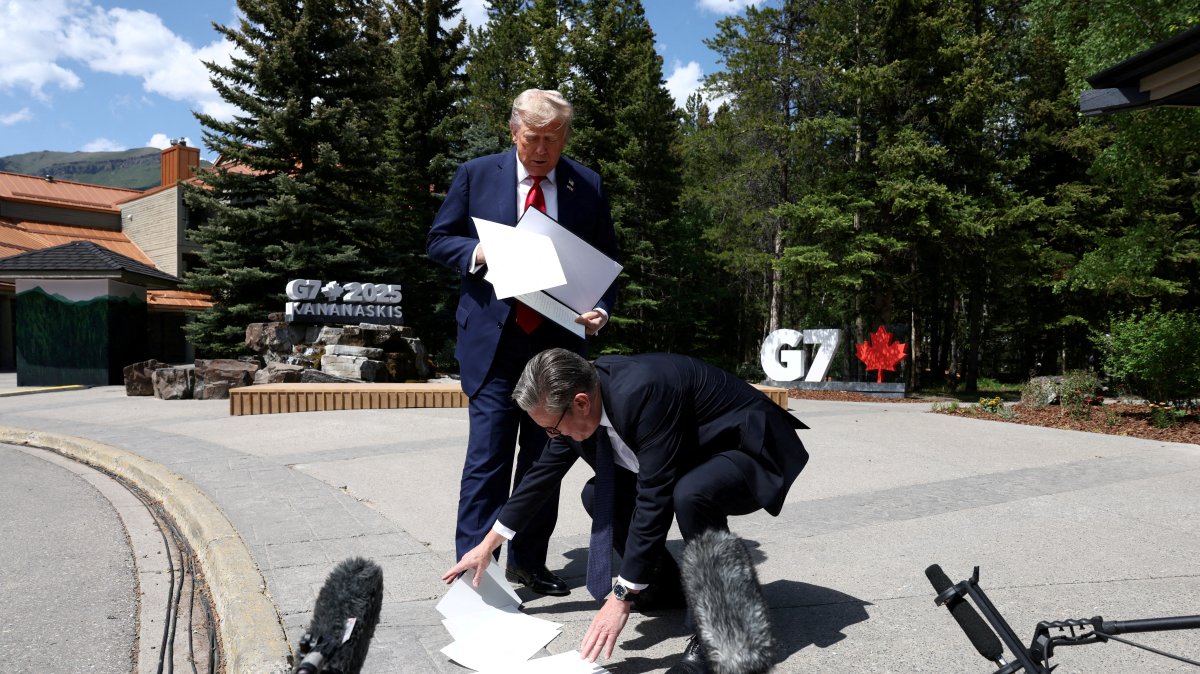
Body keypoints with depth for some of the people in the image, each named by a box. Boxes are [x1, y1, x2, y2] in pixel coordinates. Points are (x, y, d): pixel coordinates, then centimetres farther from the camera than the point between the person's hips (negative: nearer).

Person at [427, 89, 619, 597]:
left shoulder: (588, 186, 6)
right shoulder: (477, 175, 3)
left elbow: (606, 262, 9)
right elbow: (438, 239, 7)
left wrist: (601, 310, -10)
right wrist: (479, 253, -14)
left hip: (558, 343, 3)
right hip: (493, 339, -2)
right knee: (488, 456, -6)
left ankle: (529, 562, 25)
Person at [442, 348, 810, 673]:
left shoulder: (643, 391, -35)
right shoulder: (580, 394, -9)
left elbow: (654, 498, -34)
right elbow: (544, 472, 4)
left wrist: (621, 598, -29)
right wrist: (488, 545, 10)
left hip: (749, 449, -8)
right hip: (693, 458, 8)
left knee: (690, 495, -36)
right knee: (598, 496, -4)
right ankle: (668, 584, 18)